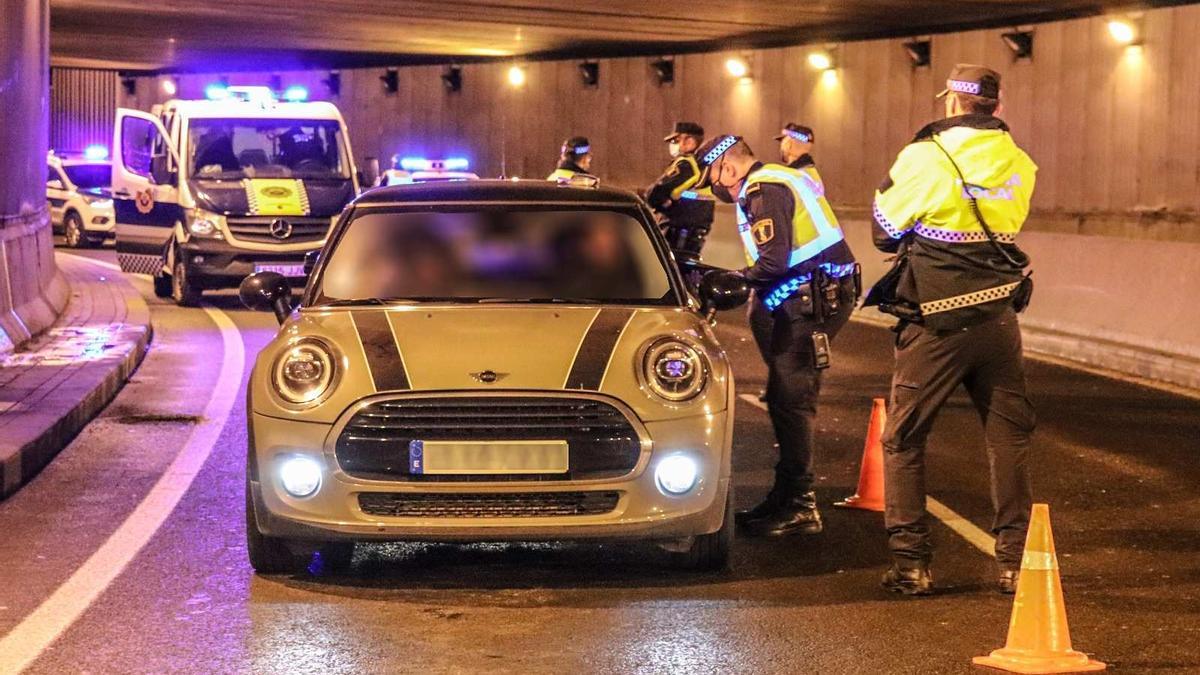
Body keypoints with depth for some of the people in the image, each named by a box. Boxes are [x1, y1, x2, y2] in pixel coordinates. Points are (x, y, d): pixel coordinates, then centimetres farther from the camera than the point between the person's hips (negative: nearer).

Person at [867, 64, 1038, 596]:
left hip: (935, 323, -3)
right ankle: (1014, 561, 12)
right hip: (998, 315, 4)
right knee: (1009, 438, 12)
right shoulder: (1019, 164, 4)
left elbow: (886, 229, 0)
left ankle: (910, 563, 6)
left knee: (903, 440, 8)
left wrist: (886, 186, 16)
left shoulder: (925, 157, -10)